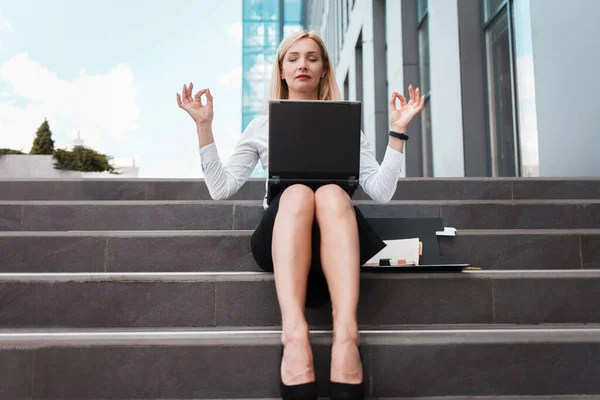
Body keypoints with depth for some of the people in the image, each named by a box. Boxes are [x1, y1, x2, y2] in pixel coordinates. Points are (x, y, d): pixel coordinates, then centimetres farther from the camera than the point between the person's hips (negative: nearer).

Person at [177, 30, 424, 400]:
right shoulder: (263, 126, 20)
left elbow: (382, 191, 7)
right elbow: (221, 189, 9)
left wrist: (398, 130, 1)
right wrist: (204, 126, 4)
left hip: (337, 237, 0)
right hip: (281, 240, 0)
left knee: (331, 193, -34)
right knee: (297, 192, -34)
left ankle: (346, 334, -49)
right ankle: (293, 334, -50)